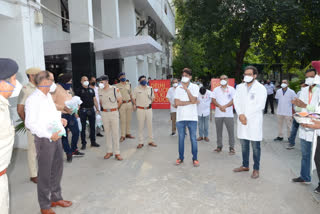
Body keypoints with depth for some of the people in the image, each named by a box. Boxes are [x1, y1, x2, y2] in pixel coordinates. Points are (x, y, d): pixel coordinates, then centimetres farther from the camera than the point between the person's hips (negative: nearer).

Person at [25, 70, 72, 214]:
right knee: (45, 174, 4)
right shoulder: (33, 99, -16)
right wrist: (49, 135, -23)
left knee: (57, 169, 18)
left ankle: (56, 198, 35)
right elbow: (30, 123, -19)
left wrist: (60, 119, 4)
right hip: (44, 139, -8)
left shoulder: (48, 96, 11)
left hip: (56, 137, 8)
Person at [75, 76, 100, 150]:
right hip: (83, 110, -4)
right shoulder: (79, 90, 0)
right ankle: (83, 143, 11)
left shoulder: (91, 90, 13)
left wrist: (97, 108, 9)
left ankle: (93, 142, 20)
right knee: (83, 127, 1)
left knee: (92, 126, 9)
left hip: (91, 110, 4)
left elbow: (94, 99, 15)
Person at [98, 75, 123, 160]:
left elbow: (120, 101, 0)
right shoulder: (100, 91, 4)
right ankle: (109, 151, 20)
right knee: (107, 133, 9)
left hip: (114, 113, -3)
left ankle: (117, 153, 7)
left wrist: (114, 109, 7)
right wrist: (104, 108, 10)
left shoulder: (115, 89, -9)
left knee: (115, 133, -1)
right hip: (104, 113, 4)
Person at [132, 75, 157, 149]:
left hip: (149, 109, 2)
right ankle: (140, 142, 11)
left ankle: (150, 141, 19)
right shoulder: (136, 89, -1)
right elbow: (133, 98, 8)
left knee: (150, 125, 6)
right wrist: (135, 105, 3)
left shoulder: (150, 88, 6)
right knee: (141, 126, 2)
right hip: (140, 109, -2)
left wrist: (150, 103, 4)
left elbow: (153, 97, 16)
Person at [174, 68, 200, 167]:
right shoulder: (178, 88, 7)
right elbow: (177, 102, -5)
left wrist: (186, 89, -12)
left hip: (192, 117, -2)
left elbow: (193, 100, -12)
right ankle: (181, 157, 22)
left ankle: (195, 158, 14)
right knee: (181, 138, 9)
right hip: (180, 117, 2)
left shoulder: (194, 87, 2)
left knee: (193, 138, 2)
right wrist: (190, 102, -9)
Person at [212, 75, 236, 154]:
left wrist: (225, 106, -14)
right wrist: (220, 107, -13)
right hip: (218, 114, 2)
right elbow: (213, 100, 2)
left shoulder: (231, 89, 5)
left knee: (231, 131, -3)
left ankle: (231, 147, 6)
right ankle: (219, 146, 18)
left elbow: (233, 100, -4)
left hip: (229, 114, -2)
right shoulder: (216, 89, 11)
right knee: (219, 131, 7)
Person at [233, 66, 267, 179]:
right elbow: (236, 101, 5)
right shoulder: (240, 87, 11)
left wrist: (246, 116, -13)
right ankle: (245, 165, 27)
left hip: (254, 120, -4)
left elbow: (260, 105, -10)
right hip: (242, 119, 5)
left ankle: (256, 169, 13)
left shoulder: (261, 88, -3)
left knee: (255, 146, 2)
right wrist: (240, 114, -11)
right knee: (244, 145, 13)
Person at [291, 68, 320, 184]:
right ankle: (305, 177, 33)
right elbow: (299, 109, 12)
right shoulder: (304, 90, 9)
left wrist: (305, 106, -27)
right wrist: (297, 104, -9)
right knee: (305, 155, 18)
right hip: (304, 127, 7)